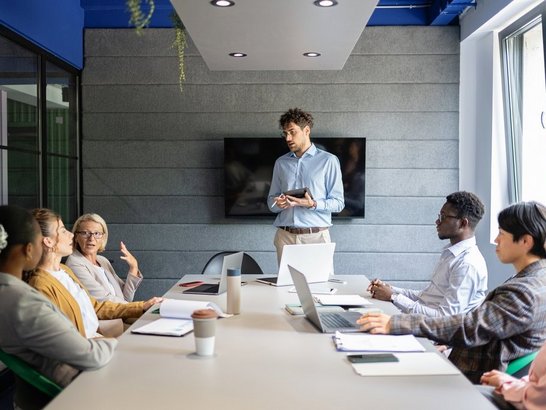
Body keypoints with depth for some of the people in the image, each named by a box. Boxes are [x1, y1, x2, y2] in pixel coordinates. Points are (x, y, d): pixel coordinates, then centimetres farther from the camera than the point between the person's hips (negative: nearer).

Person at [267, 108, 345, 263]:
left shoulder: (328, 161, 2)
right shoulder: (281, 163, 14)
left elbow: (338, 202, -2)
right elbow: (271, 200, 17)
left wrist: (313, 204, -18)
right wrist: (278, 204, -5)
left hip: (316, 235, -3)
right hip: (285, 236, 3)